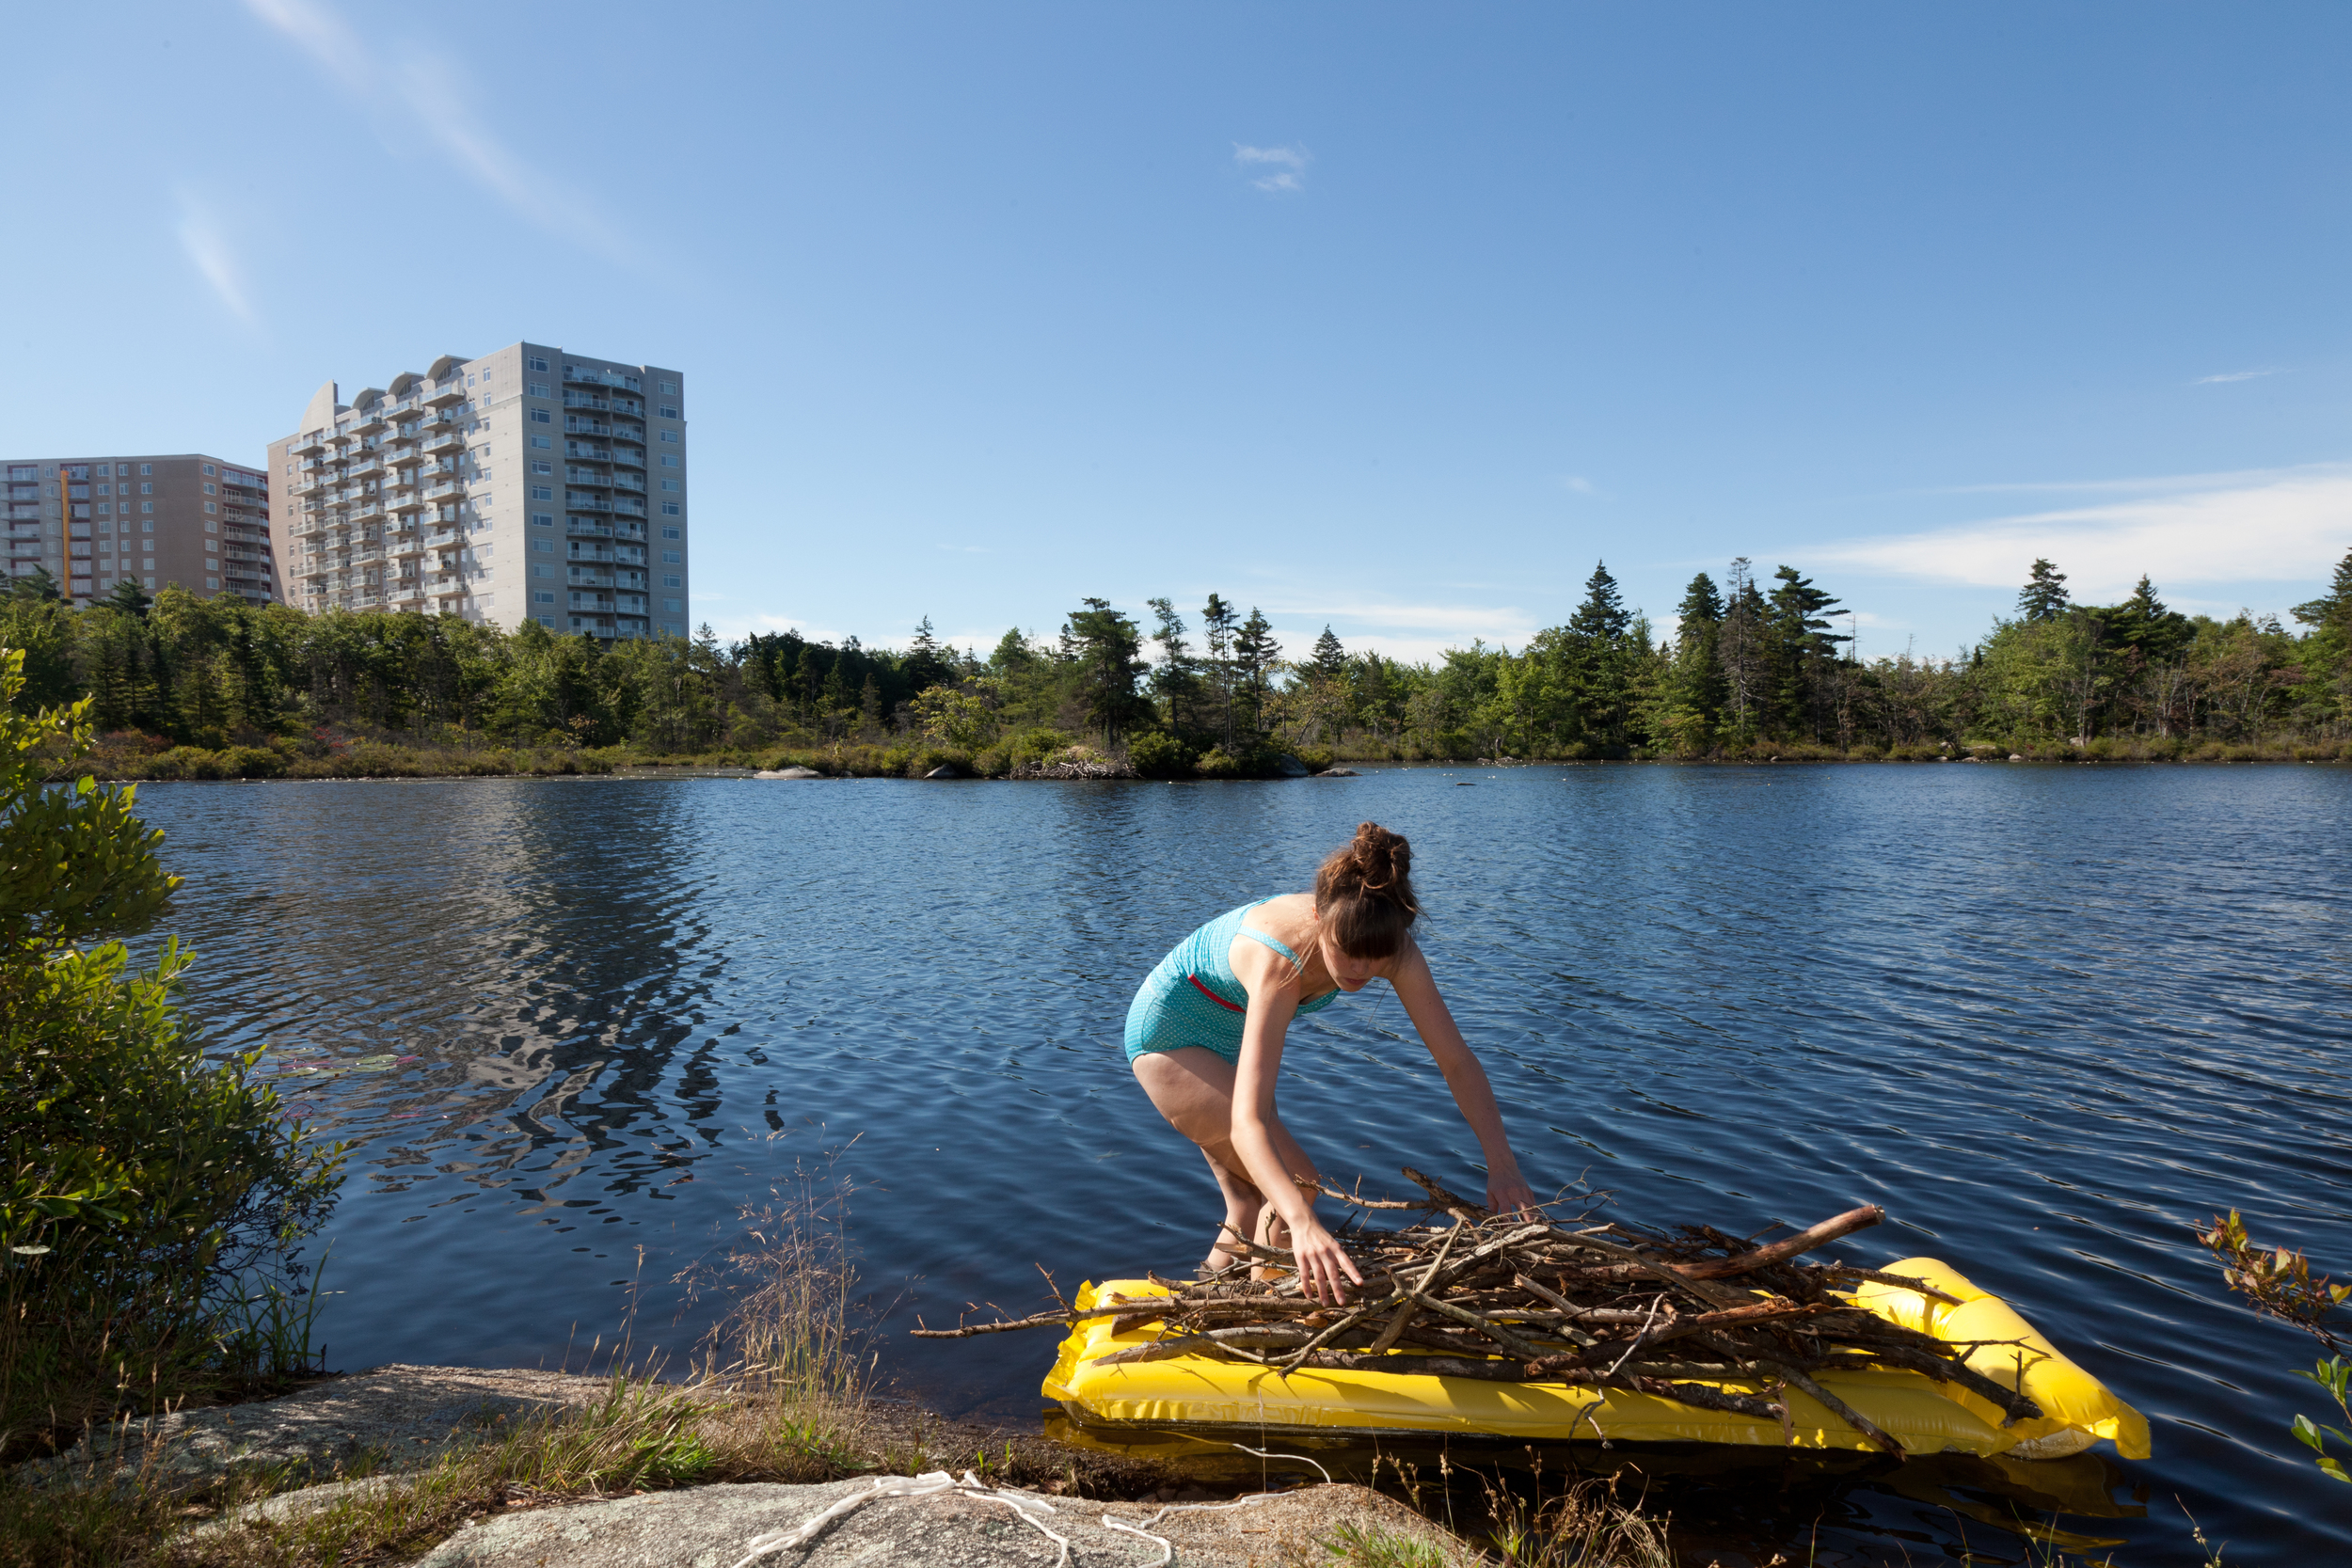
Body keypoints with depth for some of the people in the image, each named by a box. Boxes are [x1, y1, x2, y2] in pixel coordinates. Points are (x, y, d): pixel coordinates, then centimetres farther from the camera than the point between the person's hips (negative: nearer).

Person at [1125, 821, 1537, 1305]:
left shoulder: (1388, 946, -24)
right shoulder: (1281, 963, -42)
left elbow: (1456, 1060, -20)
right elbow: (1247, 1122, -50)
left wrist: (1502, 1163, -31)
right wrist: (1303, 1226, -63)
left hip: (1223, 1040, 7)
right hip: (1168, 1035, -7)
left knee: (1253, 1206, 13)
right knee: (1296, 1181, -14)